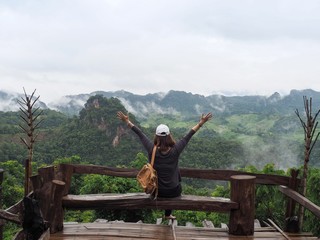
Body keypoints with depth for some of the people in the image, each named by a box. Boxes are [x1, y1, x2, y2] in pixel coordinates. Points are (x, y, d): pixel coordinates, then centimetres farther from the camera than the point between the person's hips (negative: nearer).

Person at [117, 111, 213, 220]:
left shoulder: (152, 150, -21)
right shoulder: (175, 150, -22)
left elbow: (139, 133, -10)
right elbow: (189, 135, -12)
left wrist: (127, 121, 0)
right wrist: (201, 123, -3)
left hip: (156, 191, 1)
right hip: (174, 192, -1)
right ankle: (168, 215, 48)